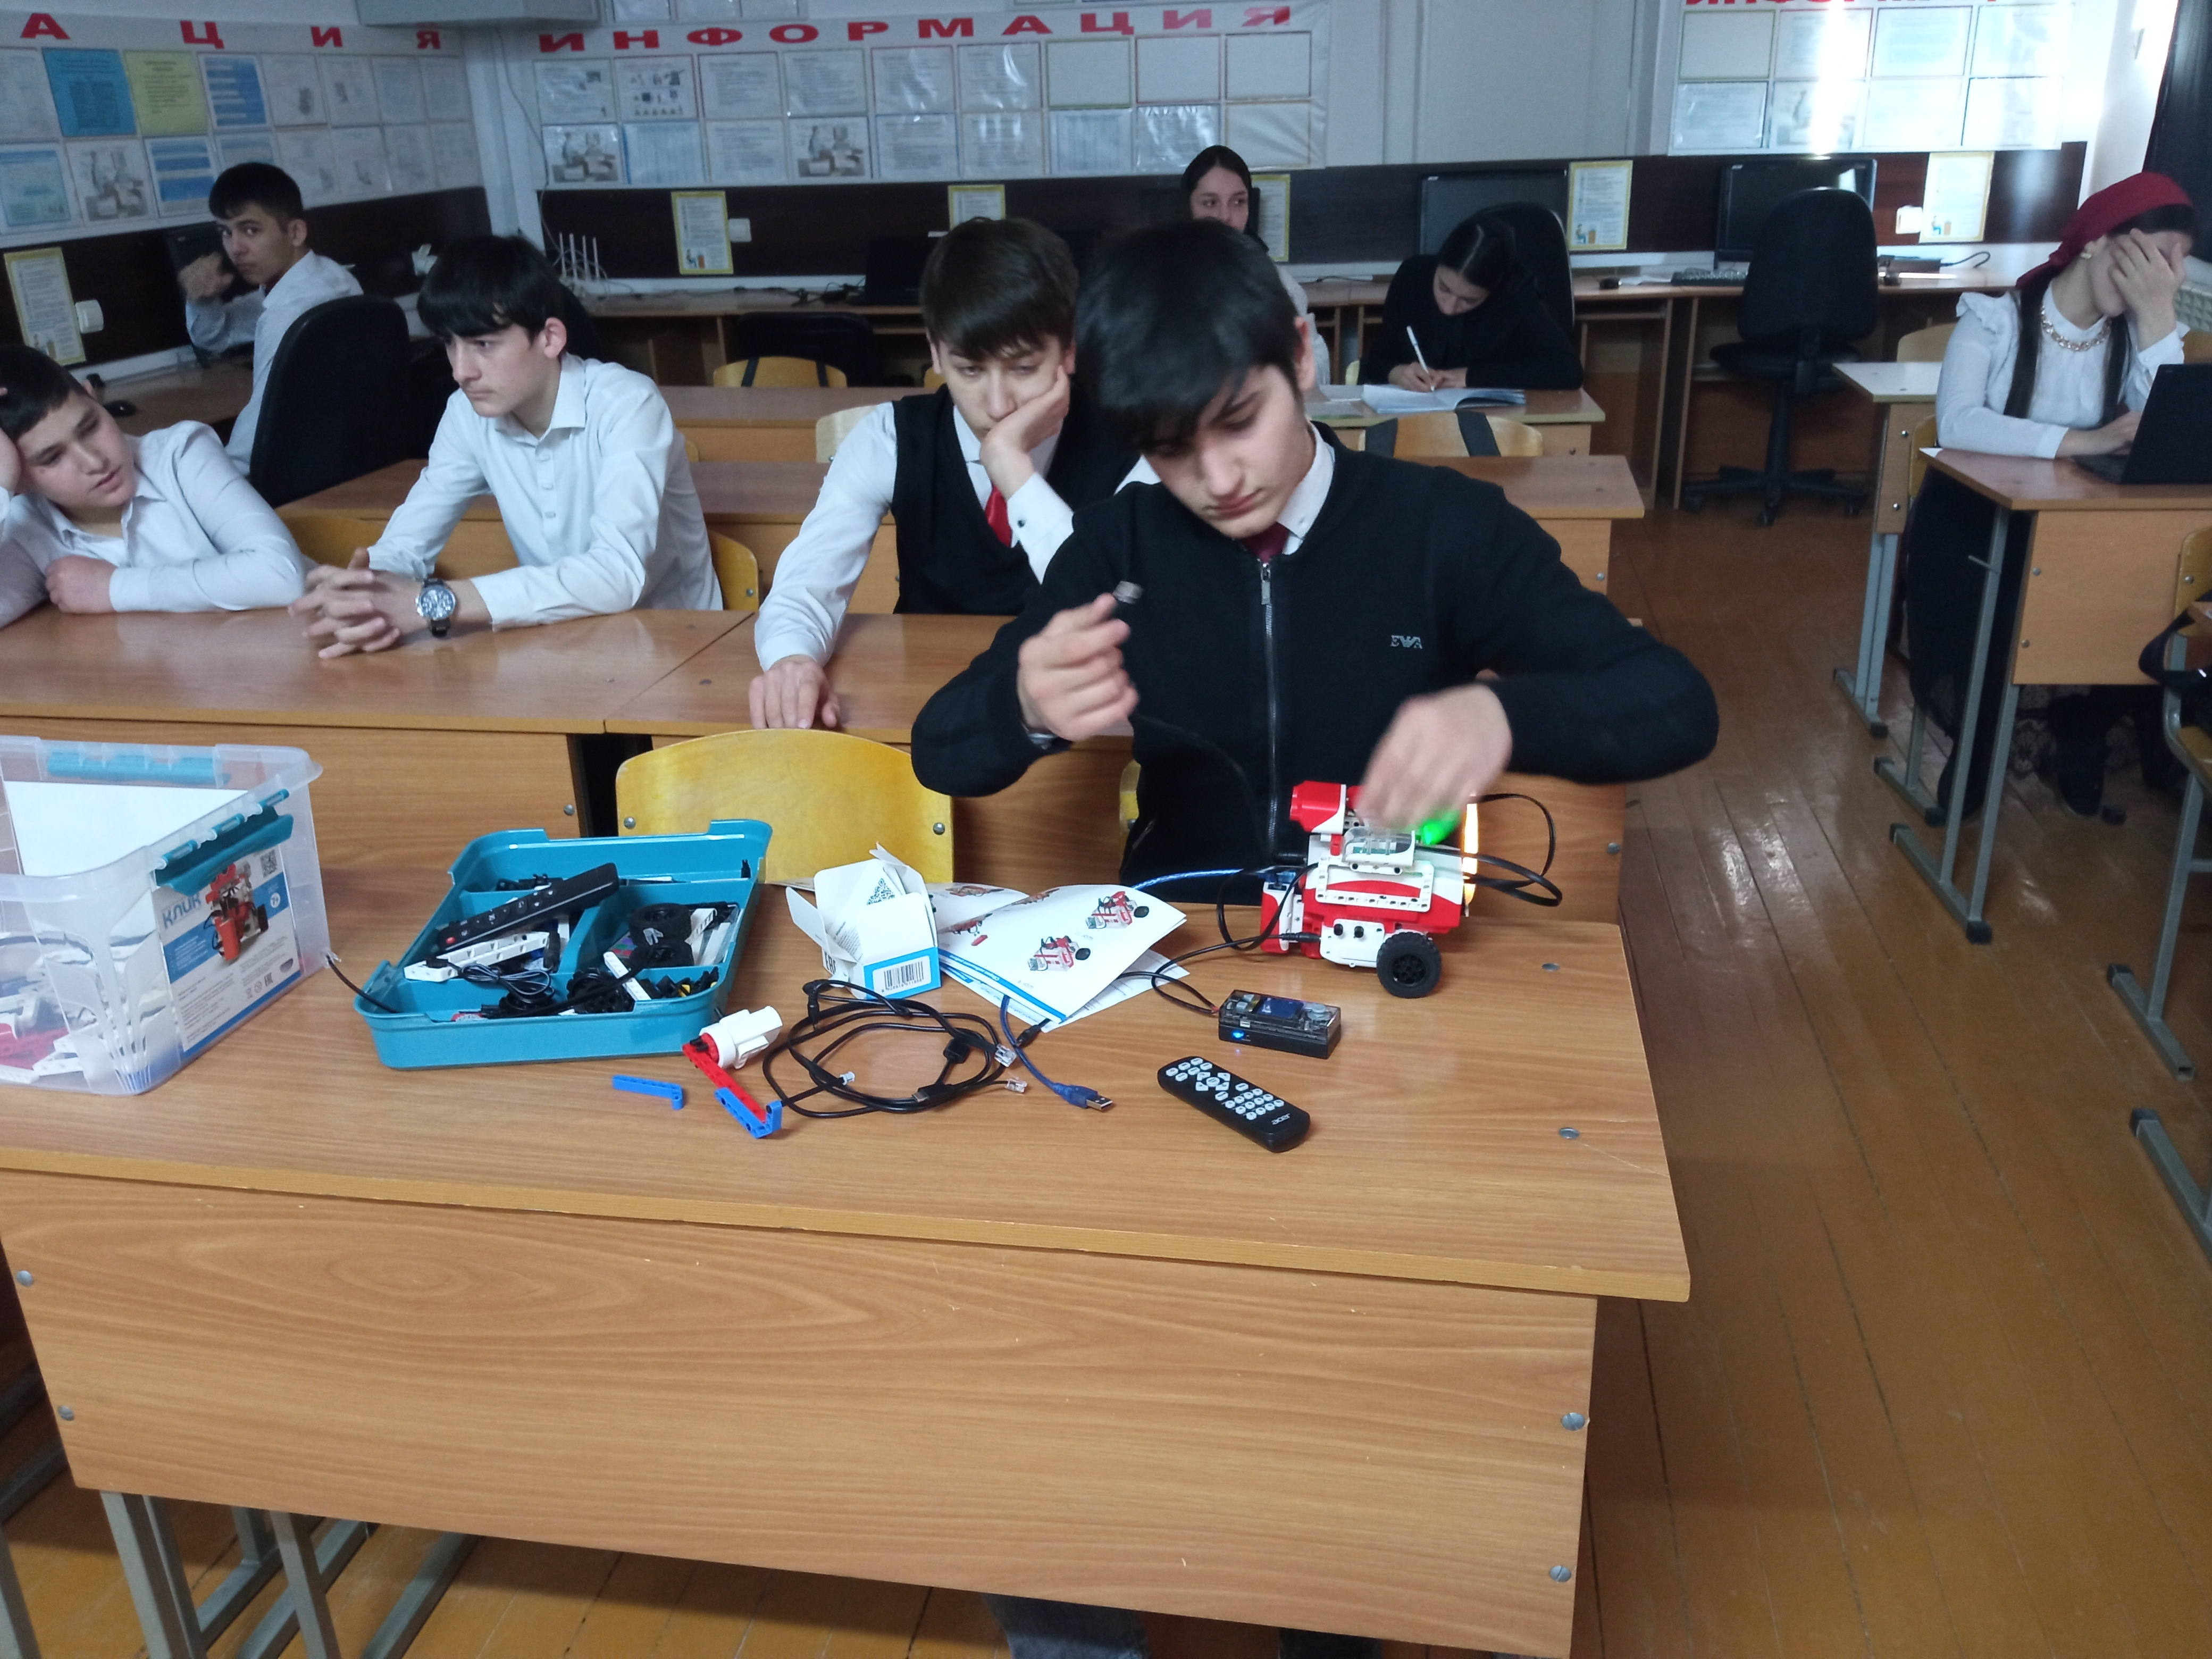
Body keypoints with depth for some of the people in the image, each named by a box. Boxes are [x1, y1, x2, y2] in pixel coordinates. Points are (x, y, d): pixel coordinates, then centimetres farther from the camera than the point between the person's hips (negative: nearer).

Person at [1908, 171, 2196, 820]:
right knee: (1972, 639, -27)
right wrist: (2084, 441, -34)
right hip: (1973, 513, -4)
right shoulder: (1995, 318, -10)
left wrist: (2158, 315, -17)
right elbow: (1956, 423, -29)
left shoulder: (2136, 334, 2)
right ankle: (1979, 736, 9)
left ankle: (2081, 730, 10)